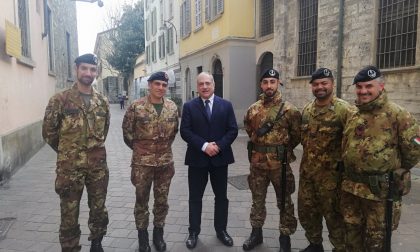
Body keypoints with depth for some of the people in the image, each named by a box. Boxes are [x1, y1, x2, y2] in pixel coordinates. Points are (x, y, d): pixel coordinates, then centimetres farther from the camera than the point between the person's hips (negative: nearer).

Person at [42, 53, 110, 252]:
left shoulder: (102, 102, 5)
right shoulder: (60, 100, -7)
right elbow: (48, 132, 0)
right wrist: (67, 152, 8)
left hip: (98, 166, 4)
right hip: (70, 167, -3)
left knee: (99, 210, 16)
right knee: (69, 214, 9)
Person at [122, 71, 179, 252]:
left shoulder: (172, 107, 2)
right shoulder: (136, 106, -9)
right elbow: (127, 130, 1)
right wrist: (136, 147, 5)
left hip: (165, 161, 3)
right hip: (142, 162, -2)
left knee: (162, 200, 13)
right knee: (141, 200, 10)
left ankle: (158, 233, 32)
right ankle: (142, 236, 28)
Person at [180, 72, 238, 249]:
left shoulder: (226, 105, 3)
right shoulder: (189, 106, 0)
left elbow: (233, 130, -1)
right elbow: (185, 131, -8)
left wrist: (219, 145, -15)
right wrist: (204, 145, -18)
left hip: (220, 157, 2)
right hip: (197, 158, -1)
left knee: (221, 197, 13)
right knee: (195, 198, 9)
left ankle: (221, 230, 30)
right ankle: (193, 232, 24)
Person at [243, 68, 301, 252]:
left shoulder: (289, 109, -9)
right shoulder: (253, 109, 3)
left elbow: (297, 135, 0)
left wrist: (283, 149, 8)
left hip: (280, 163, -3)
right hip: (257, 162, 4)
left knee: (284, 202, 10)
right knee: (257, 200, 15)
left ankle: (285, 237, 26)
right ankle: (256, 232, 32)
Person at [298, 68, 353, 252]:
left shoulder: (343, 109, -12)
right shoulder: (306, 109, 8)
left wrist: (343, 162, -13)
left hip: (330, 173, -6)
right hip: (306, 171, 7)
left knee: (333, 215, 7)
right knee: (306, 211, 17)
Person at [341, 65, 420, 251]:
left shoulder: (397, 114, -13)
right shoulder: (352, 116, 7)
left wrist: (396, 171, -3)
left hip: (380, 189, -6)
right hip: (351, 187, 6)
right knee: (352, 233, 20)